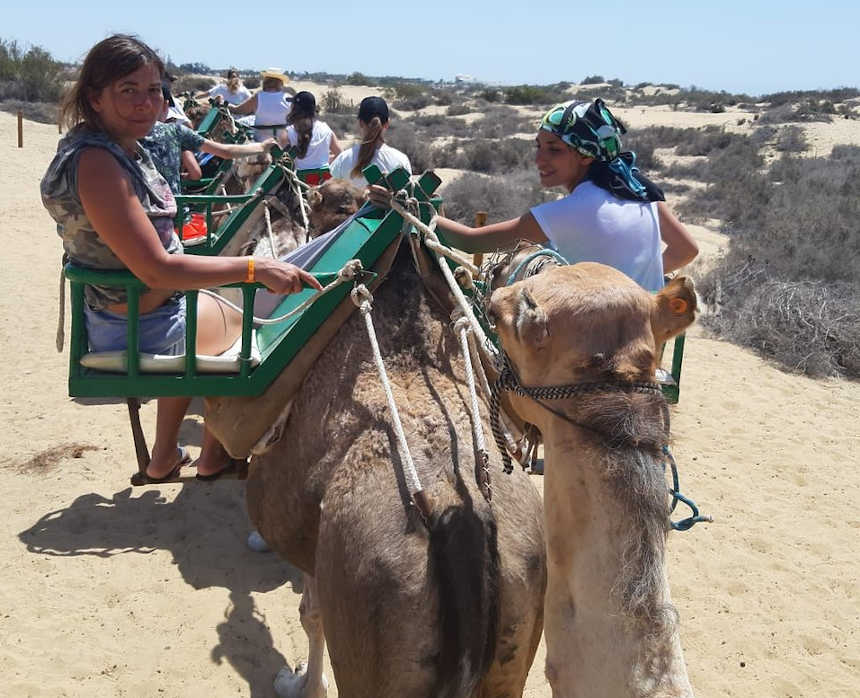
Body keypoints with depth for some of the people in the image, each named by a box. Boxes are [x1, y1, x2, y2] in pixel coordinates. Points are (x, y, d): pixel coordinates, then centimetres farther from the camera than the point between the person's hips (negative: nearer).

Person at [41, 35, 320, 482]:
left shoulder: (123, 148, 2)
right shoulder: (96, 164, -29)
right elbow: (156, 270, -32)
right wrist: (256, 268, -31)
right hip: (137, 327, -9)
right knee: (241, 324, 13)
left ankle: (163, 459, 37)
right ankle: (213, 458, 30)